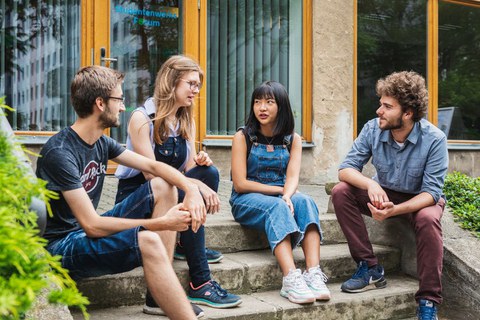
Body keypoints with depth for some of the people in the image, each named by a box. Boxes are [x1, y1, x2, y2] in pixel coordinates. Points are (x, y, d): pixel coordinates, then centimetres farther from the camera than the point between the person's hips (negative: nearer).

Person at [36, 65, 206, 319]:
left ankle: (162, 293, -7)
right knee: (146, 240, -34)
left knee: (162, 186, 0)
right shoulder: (59, 153, -22)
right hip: (61, 246, -9)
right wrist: (162, 223, -25)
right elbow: (92, 226, -27)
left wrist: (191, 188, -14)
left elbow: (153, 166, 6)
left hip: (89, 230, 9)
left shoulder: (102, 143, 4)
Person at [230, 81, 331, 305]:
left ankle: (314, 274, -43)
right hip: (246, 201, -3)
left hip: (280, 197, 3)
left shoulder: (293, 140, 7)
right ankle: (291, 280, -49)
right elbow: (240, 184, -10)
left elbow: (293, 178, -8)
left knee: (304, 201, -30)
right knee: (277, 207, -35)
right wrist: (280, 190, -10)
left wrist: (287, 196, -31)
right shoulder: (243, 137, -3)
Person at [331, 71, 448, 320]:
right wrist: (370, 184, -38)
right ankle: (370, 269, -15)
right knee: (341, 192, -21)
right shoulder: (372, 129, -15)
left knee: (427, 220, -37)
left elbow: (431, 192, -24)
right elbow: (346, 168, -15)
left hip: (421, 199, -3)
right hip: (383, 194, 4)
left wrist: (395, 210, -42)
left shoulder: (434, 139, -23)